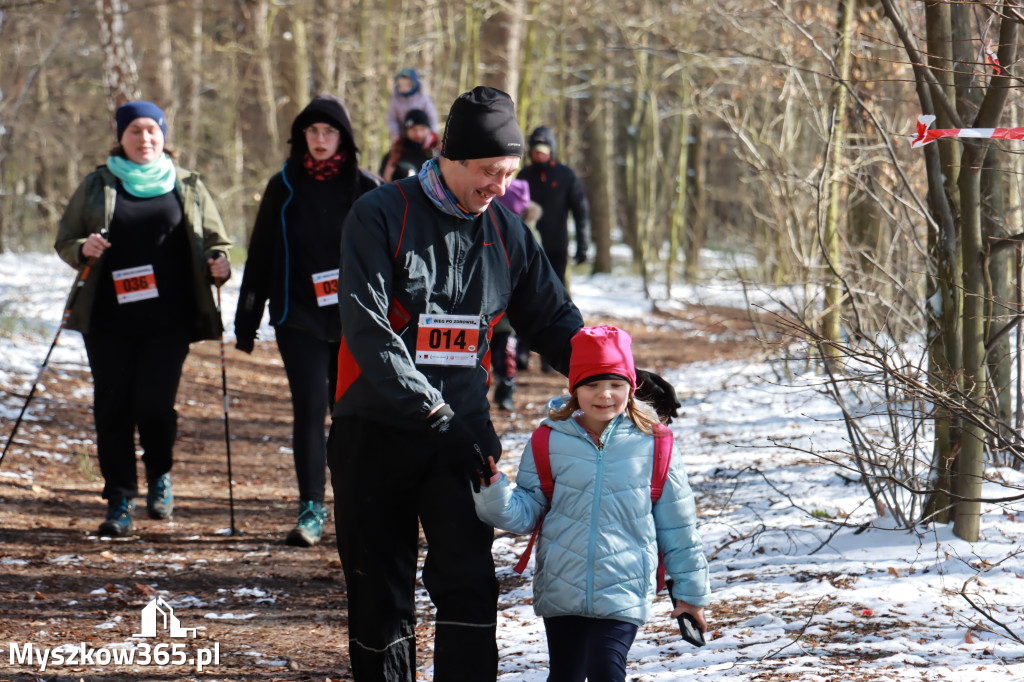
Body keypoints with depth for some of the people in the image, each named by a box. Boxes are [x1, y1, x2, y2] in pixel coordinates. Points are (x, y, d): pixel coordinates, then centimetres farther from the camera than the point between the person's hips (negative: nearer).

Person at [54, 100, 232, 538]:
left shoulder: (187, 187, 11)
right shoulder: (97, 185, 11)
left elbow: (215, 239, 14)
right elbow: (64, 239, 12)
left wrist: (218, 265, -7)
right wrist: (83, 249, -10)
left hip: (167, 320, -1)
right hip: (109, 319, 1)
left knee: (155, 404, -9)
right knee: (113, 406, -1)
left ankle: (160, 476, 20)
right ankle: (120, 501, 8)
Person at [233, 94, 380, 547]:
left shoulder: (365, 190, 4)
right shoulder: (284, 187, 4)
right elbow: (260, 256, 6)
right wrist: (246, 321, 4)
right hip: (300, 318, 0)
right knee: (309, 407, -8)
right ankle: (311, 509, -6)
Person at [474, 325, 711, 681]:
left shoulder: (651, 445, -2)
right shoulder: (550, 442, 0)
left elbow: (677, 526, 6)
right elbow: (526, 512, 4)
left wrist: (690, 591, 10)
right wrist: (494, 493, -17)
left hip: (623, 594, -2)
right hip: (562, 591, 2)